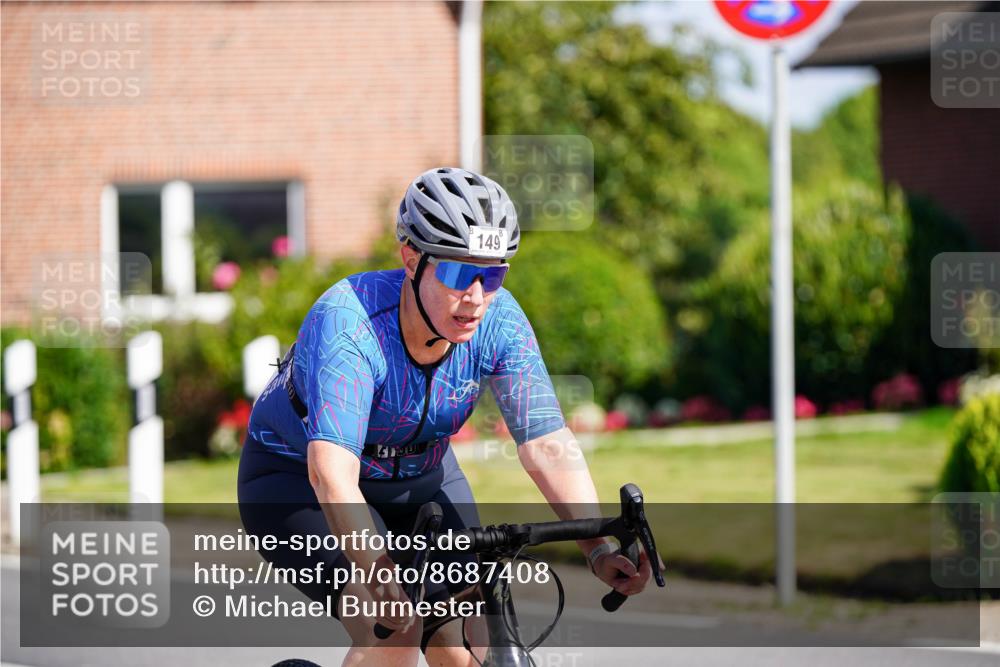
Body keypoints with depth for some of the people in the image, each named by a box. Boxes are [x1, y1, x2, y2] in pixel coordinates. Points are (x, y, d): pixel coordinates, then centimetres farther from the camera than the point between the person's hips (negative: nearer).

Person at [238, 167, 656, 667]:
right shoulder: (347, 323, -35)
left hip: (420, 481, 5)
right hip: (297, 479, -5)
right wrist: (377, 570, -60)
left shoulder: (499, 321, -21)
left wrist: (598, 547, -40)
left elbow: (547, 443, -26)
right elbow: (331, 469, -46)